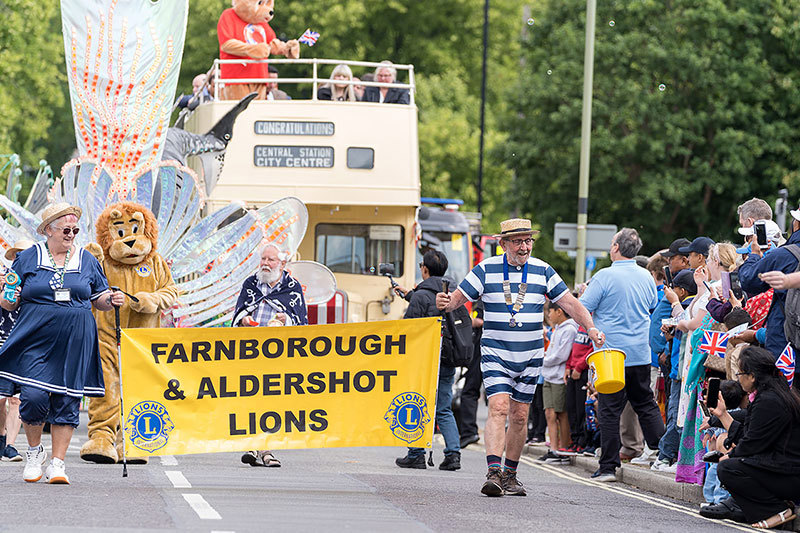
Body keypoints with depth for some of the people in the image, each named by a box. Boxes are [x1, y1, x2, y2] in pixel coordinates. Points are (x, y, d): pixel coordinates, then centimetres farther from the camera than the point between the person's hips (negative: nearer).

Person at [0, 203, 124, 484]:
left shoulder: (87, 261, 12)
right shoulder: (27, 259, 7)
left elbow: (98, 299, 17)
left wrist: (111, 300, -4)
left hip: (74, 344, 2)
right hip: (36, 339, -2)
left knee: (67, 402, -1)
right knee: (34, 395, -14)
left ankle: (57, 463, 6)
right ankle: (34, 451, 11)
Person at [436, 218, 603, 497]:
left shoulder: (542, 271, 3)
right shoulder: (486, 270, -3)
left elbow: (569, 302, 3)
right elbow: (459, 297, -2)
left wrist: (590, 328, -11)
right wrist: (446, 303, -26)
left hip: (530, 356, 3)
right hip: (495, 353, -3)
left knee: (519, 416, 7)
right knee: (498, 408, -18)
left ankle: (510, 475, 20)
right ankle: (494, 473, -26)